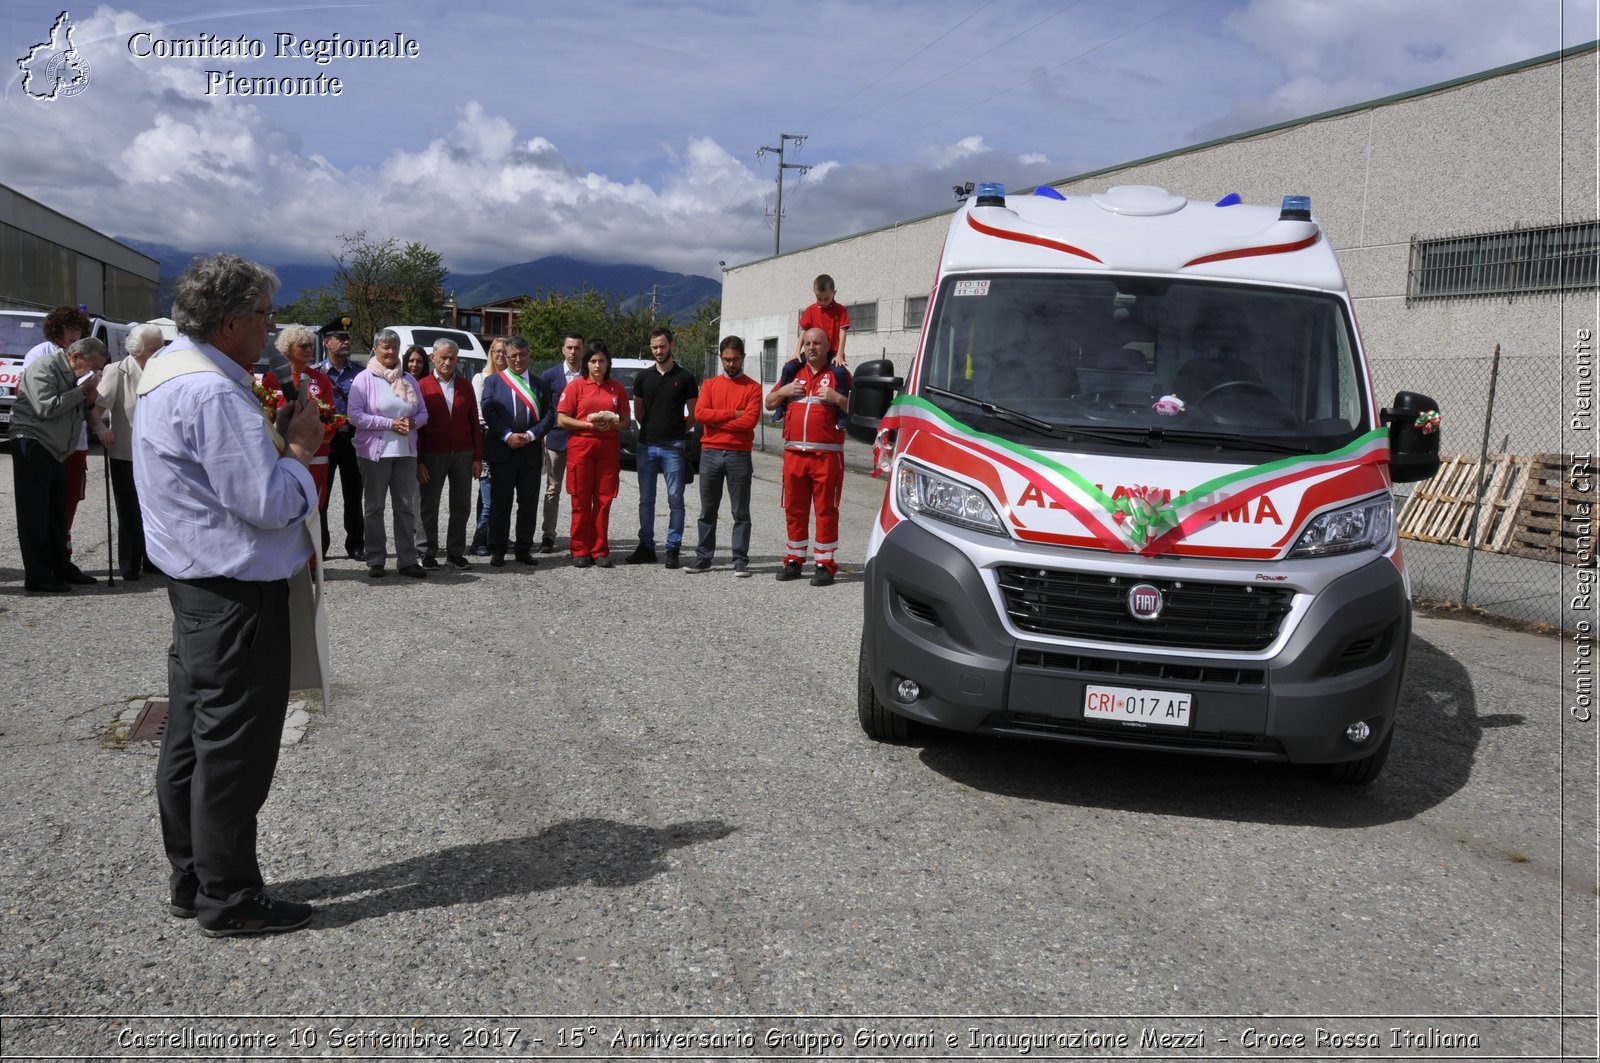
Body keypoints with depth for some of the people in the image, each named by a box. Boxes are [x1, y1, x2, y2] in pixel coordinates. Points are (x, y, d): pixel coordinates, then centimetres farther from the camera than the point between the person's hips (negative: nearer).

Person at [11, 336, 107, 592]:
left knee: (57, 513, 13)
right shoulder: (44, 368, -12)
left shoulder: (75, 377, 15)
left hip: (54, 450, 9)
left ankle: (62, 568, 22)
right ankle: (37, 577, -6)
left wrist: (89, 402, 2)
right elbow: (46, 408, -22)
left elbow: (74, 413, 23)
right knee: (35, 514, -7)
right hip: (32, 445, -9)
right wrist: (80, 392, -16)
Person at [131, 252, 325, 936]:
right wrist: (301, 446, -8)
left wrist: (277, 441, 4)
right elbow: (270, 503, -24)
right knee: (235, 746, -1)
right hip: (237, 594, -11)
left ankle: (191, 880, 29)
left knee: (191, 737, 16)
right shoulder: (212, 394, -22)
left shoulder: (168, 371, 12)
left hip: (198, 584, 11)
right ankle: (228, 899, 10)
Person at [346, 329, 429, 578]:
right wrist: (389, 423, -16)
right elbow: (355, 415, -11)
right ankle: (375, 561, 11)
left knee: (406, 506, 4)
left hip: (405, 452, 4)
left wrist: (413, 422, -9)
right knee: (374, 507, 4)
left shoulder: (408, 379, 12)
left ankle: (407, 560, 9)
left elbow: (423, 413, 14)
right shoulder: (364, 379, -2)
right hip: (375, 451, -4)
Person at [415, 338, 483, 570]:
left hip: (463, 455, 3)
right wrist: (419, 461, -9)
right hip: (433, 455, -3)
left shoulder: (465, 387, 8)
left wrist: (478, 457, 2)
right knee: (429, 506, 5)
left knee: (461, 506, 6)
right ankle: (429, 552, 15)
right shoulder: (422, 386, -2)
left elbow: (474, 423, 8)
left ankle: (455, 552, 16)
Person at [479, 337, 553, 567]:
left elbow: (549, 415, 4)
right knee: (500, 503, 2)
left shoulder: (539, 384, 12)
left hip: (531, 451, 2)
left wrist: (530, 435, -11)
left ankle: (524, 549, 15)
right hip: (502, 451, -2)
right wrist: (507, 435, -16)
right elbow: (488, 412, -4)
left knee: (529, 503, 6)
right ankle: (497, 550, 8)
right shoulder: (493, 382, 7)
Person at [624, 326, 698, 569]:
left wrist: (677, 431, 5)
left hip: (673, 447, -3)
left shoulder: (685, 378, 1)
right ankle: (646, 546, 14)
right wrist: (650, 429, 11)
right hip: (646, 445, 3)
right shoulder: (643, 377, 9)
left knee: (675, 499, -2)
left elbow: (693, 415, 5)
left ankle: (673, 549, 3)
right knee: (646, 500, 6)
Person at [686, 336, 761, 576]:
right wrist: (733, 414, -10)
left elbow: (750, 420, -10)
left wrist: (717, 421, -7)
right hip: (710, 454, 3)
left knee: (741, 512, 0)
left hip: (739, 455, -3)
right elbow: (700, 413, -4)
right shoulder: (710, 384, 12)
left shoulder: (753, 387, 4)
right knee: (707, 511, 7)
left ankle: (740, 561, 4)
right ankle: (703, 558, 14)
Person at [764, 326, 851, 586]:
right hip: (794, 452, 5)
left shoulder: (838, 374, 4)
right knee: (794, 509, 9)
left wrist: (837, 399, -16)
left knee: (826, 510, -2)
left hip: (827, 454, -4)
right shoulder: (793, 373, 18)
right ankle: (794, 560, 18)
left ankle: (825, 563, 2)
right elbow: (769, 403, 22)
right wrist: (783, 391, 4)